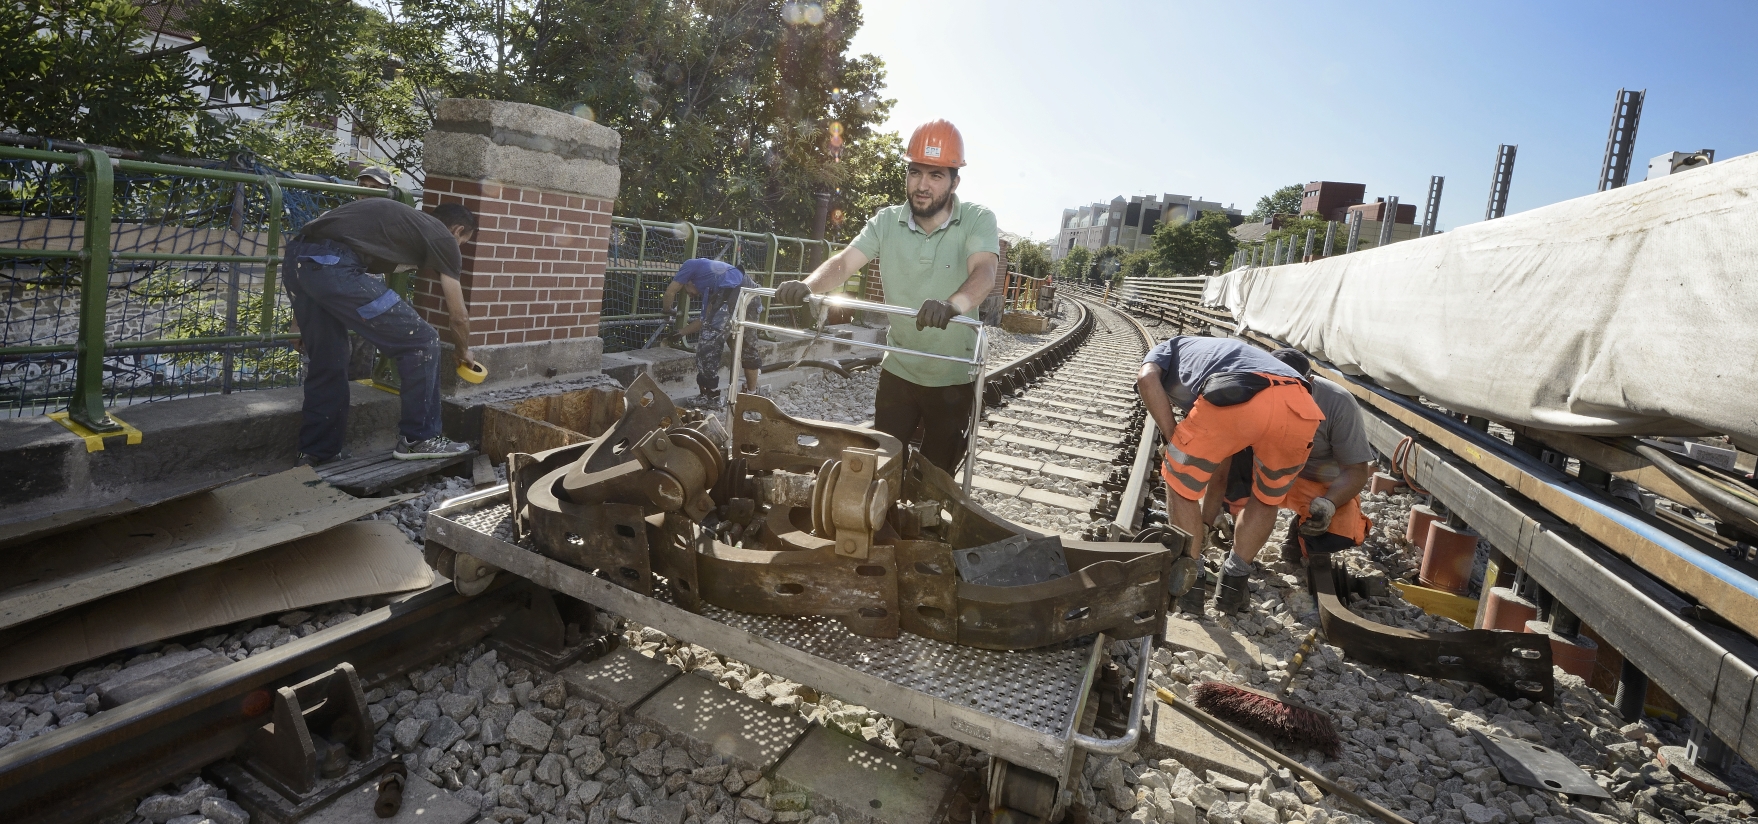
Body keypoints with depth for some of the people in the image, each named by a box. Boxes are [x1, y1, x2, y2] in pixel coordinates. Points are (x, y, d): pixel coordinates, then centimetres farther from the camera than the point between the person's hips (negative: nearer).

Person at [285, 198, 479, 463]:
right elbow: (459, 316, 16)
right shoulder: (443, 238, 11)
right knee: (422, 342, 2)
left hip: (297, 260, 9)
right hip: (331, 266, -9)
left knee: (327, 366, 21)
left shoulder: (404, 220, 32)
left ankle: (315, 455, 30)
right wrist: (464, 351, 36)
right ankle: (418, 439, 10)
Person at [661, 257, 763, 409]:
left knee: (709, 346, 1)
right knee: (747, 346, 23)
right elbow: (704, 320, 38)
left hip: (732, 298, -9)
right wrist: (679, 333, 47)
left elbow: (670, 291, 12)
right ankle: (752, 394, 34)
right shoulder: (708, 289, 37)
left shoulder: (691, 264, 20)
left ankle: (710, 397, 5)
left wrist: (667, 311, 31)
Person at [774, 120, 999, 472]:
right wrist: (808, 285, -37)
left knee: (936, 477, 11)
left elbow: (983, 271, -30)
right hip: (898, 370, 2)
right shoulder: (887, 222, -4)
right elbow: (844, 262, -14)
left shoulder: (978, 221, -12)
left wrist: (954, 304, -53)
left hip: (953, 379, -2)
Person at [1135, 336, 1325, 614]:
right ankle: (1234, 582, 32)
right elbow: (1221, 462, 51)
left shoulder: (1167, 348, 36)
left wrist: (1173, 439, 14)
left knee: (1180, 484, 20)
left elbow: (1146, 379, 7)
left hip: (1235, 400, -5)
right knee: (1267, 498, 32)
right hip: (1300, 407, 6)